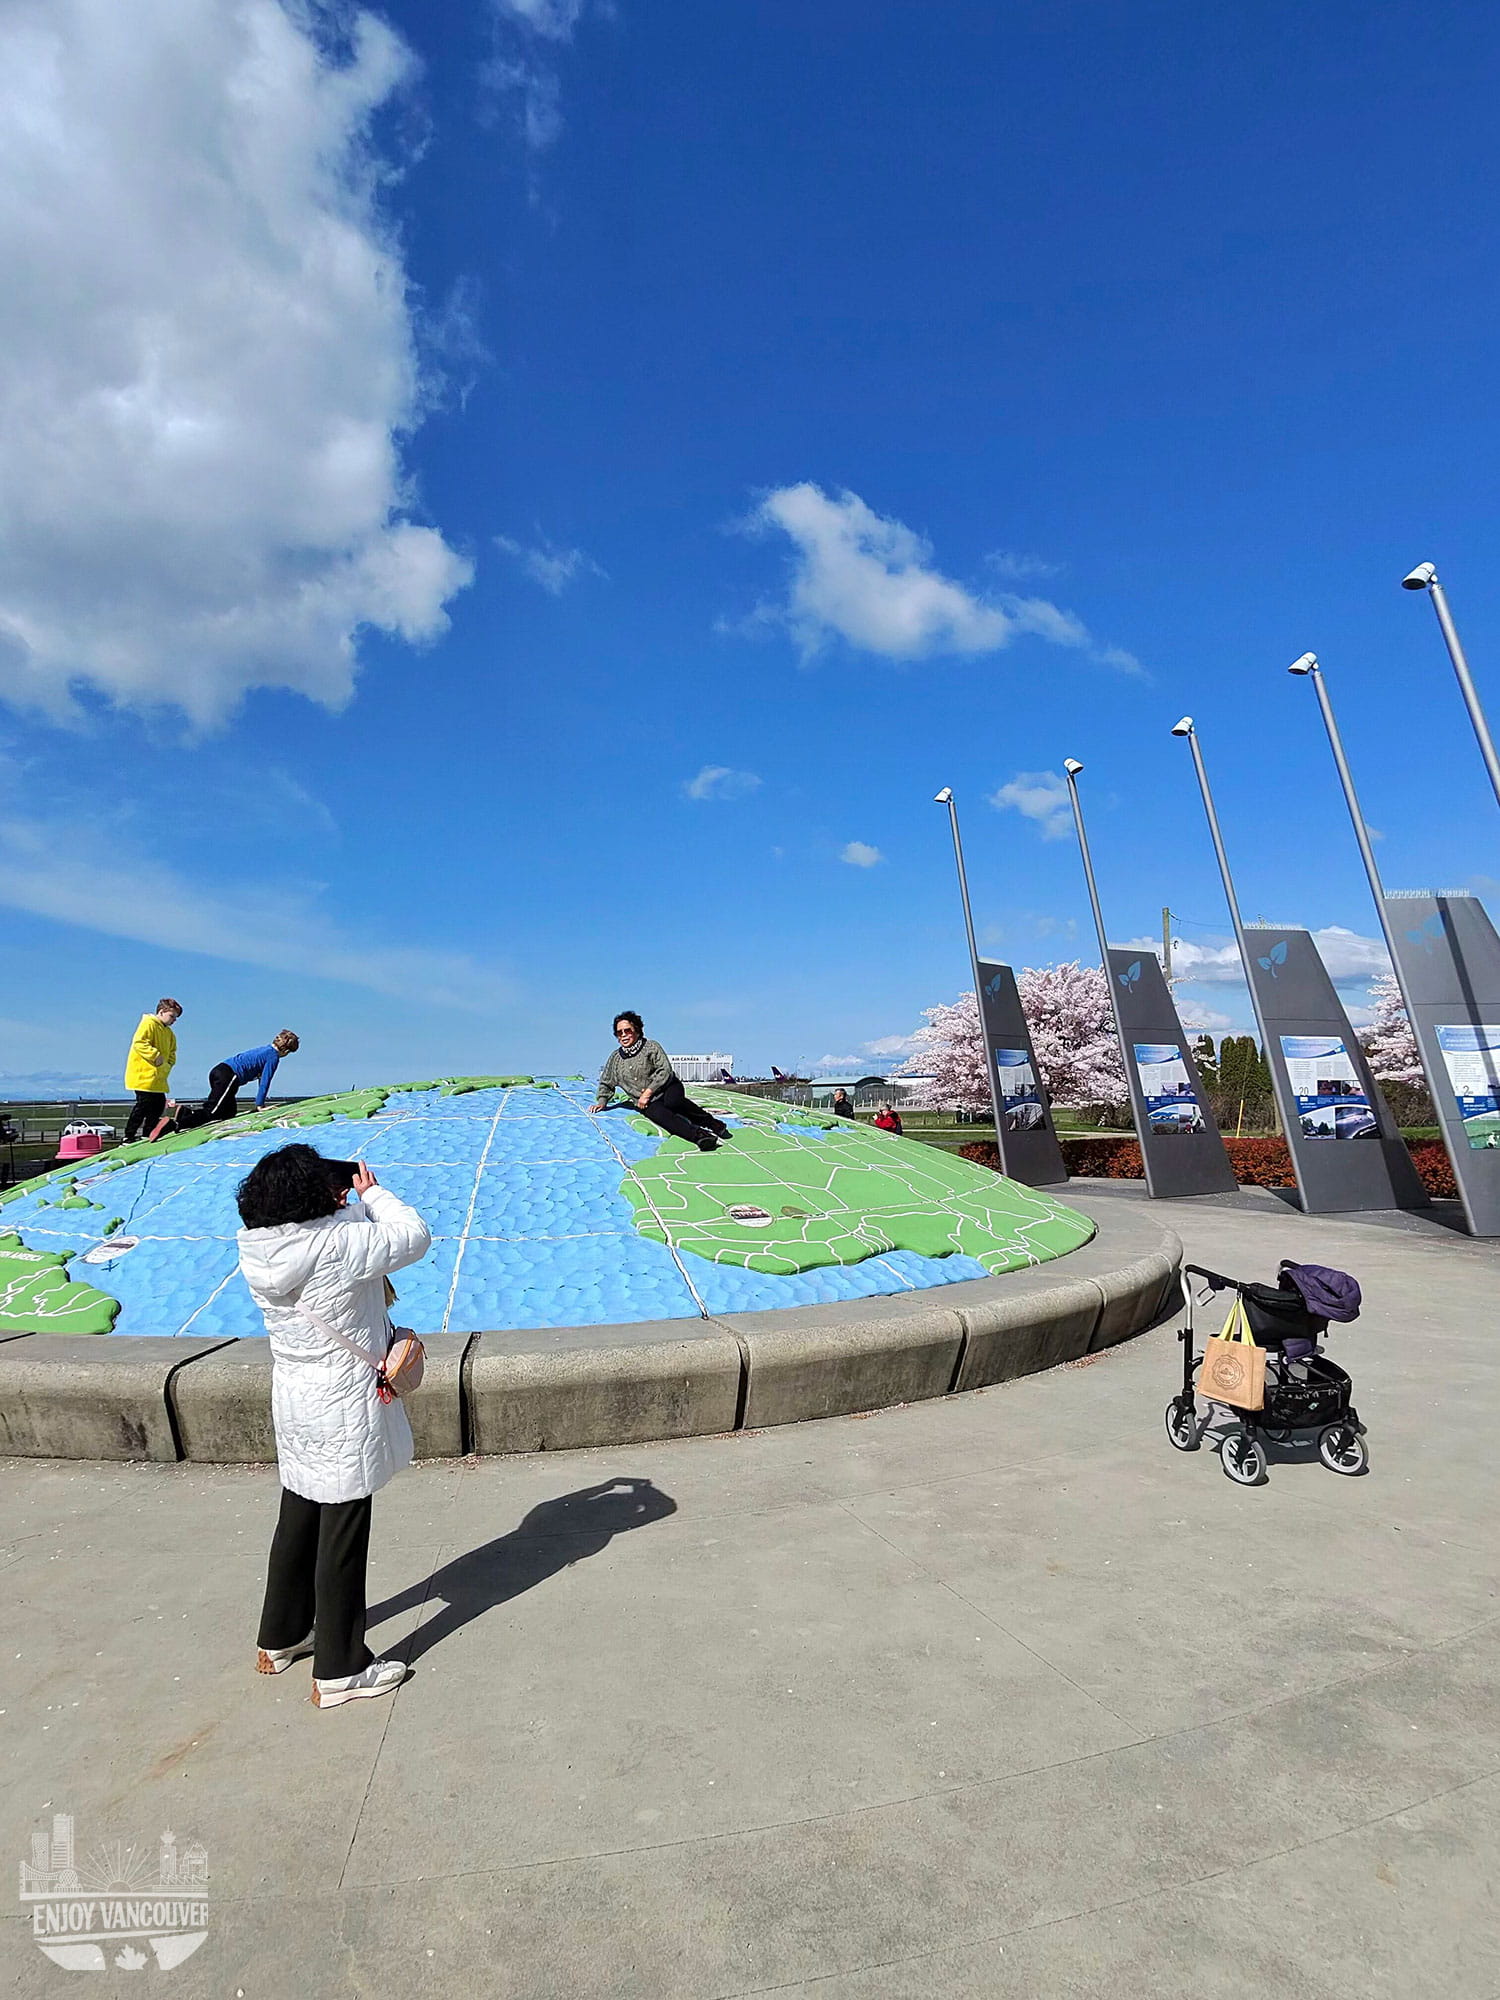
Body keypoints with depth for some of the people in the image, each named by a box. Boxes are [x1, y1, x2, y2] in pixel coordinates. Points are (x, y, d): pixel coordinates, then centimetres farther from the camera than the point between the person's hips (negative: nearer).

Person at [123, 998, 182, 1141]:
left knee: (159, 1105, 9)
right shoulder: (148, 1024, -8)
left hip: (158, 1078, 9)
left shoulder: (168, 1032, 20)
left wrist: (167, 1065, 3)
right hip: (143, 1075, -9)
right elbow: (139, 1043, -21)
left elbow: (171, 1053, 21)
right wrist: (156, 1055, -25)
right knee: (143, 1105, -9)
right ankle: (128, 1138, -1)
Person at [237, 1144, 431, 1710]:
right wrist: (373, 1191, -6)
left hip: (293, 1404, 8)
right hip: (344, 1410, -8)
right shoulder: (339, 1243, -28)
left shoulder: (257, 1245, -5)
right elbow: (415, 1236, -17)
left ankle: (280, 1639, 44)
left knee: (298, 1521, 25)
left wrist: (351, 1200, -2)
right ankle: (339, 1671, 24)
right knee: (342, 1537, 8)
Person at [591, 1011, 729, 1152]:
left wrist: (648, 1092, -15)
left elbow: (665, 1071, -10)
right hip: (648, 1104, 1)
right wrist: (602, 1102, 15)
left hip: (667, 1087, -1)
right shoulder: (615, 1058, 12)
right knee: (659, 1114, -34)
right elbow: (606, 1083, 28)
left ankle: (711, 1122, -23)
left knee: (672, 1102, -38)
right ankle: (698, 1135, -54)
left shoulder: (651, 1047, -1)